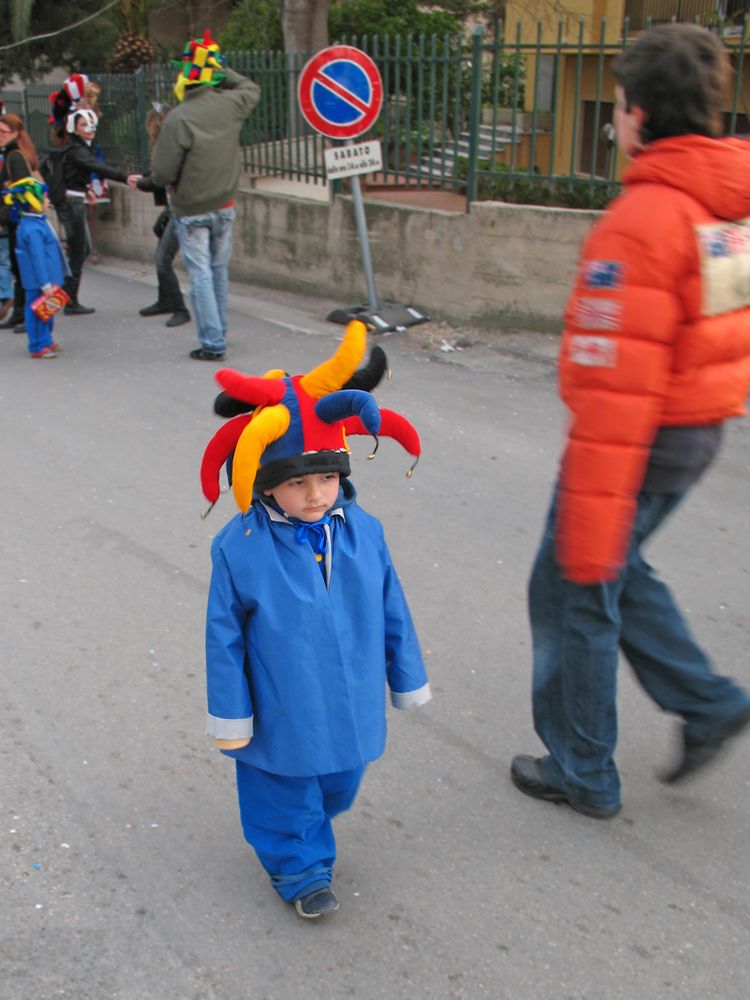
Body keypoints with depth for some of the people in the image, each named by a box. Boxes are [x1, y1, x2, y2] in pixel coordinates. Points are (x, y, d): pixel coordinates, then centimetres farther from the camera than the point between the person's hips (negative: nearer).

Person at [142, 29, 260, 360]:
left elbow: (161, 174, -18)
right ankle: (218, 331, 29)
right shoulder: (230, 105, -7)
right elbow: (251, 88, 19)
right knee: (219, 270, 17)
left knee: (200, 275, 1)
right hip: (224, 205, 5)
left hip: (191, 210, -5)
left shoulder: (178, 119, -21)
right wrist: (222, 69, 17)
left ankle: (212, 343, 0)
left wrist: (165, 180, 4)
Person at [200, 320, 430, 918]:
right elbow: (224, 636, -12)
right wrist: (229, 718, -6)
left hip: (350, 706, 4)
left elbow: (392, 612, 1)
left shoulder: (363, 532, -10)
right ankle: (302, 872, 41)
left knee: (337, 788, 25)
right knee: (287, 797, 15)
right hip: (280, 718, -4)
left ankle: (308, 838, 55)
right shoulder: (240, 548, -20)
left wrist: (407, 682, 9)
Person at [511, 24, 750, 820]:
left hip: (642, 439, -8)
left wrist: (588, 521, -23)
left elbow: (614, 391, -27)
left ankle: (582, 774, 24)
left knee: (576, 591, 8)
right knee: (611, 568, 26)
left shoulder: (641, 222, -23)